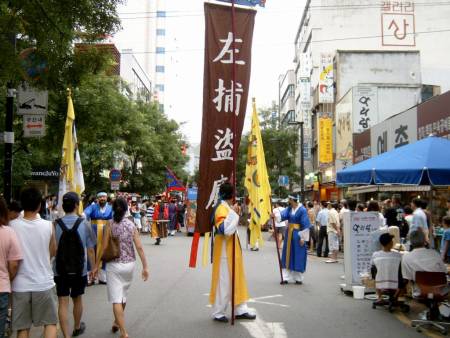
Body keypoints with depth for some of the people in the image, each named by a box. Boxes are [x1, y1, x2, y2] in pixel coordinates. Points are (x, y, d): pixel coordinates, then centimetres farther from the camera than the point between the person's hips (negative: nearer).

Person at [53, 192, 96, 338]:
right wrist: (94, 268, 6)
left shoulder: (56, 224, -7)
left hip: (60, 270, -1)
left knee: (63, 303, 4)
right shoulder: (84, 224, -8)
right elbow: (90, 250, -6)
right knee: (77, 299, 20)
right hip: (79, 270, 1)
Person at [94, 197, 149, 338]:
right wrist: (145, 266, -2)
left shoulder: (110, 225, -8)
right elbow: (139, 247, -6)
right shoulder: (131, 225, -2)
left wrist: (97, 266, 2)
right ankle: (117, 323, 40)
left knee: (116, 299, -2)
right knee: (123, 295, 22)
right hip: (129, 264, 3)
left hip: (114, 265, -3)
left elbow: (104, 247, -8)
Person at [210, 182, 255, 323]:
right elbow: (223, 229, -30)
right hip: (224, 248, -10)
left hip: (231, 247, 10)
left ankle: (241, 309, 22)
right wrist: (233, 214, -26)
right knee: (224, 280, -1)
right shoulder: (222, 208, -18)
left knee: (237, 278, 13)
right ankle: (218, 312, 12)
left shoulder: (227, 207, 10)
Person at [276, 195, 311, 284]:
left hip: (297, 235, -6)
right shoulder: (289, 209, 6)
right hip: (289, 234, 6)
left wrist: (303, 238, -14)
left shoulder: (302, 210, -12)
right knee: (288, 255, 6)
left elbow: (305, 225, -12)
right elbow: (282, 215, -9)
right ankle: (286, 277, 10)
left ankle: (298, 278, 13)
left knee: (298, 256, 1)